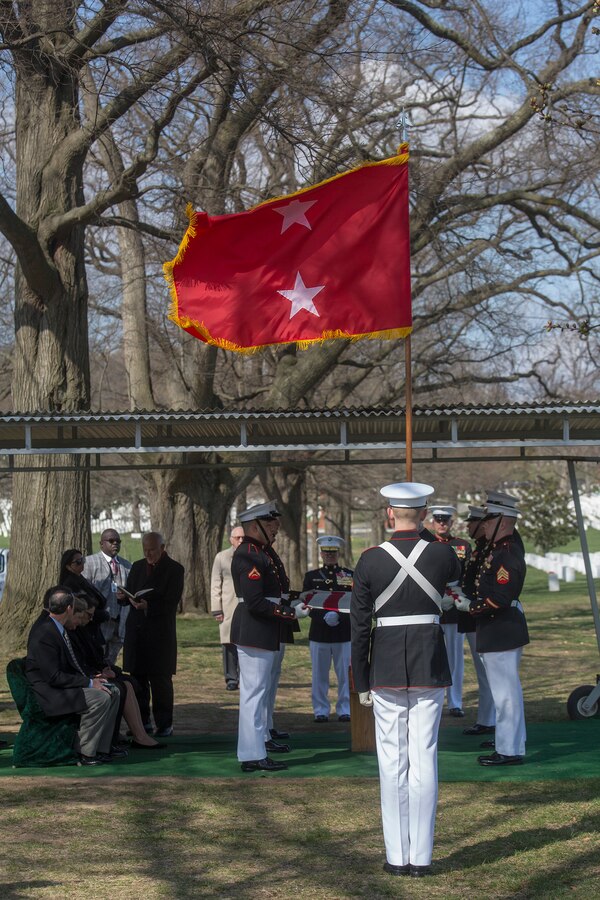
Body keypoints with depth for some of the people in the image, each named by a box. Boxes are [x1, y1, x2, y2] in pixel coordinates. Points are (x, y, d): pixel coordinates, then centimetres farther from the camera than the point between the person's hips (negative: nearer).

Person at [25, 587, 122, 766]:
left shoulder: (56, 627, 9)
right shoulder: (44, 634, -23)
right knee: (100, 698, -25)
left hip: (61, 685, 11)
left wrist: (89, 678, 5)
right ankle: (84, 753, -14)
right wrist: (89, 683, -20)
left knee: (113, 693, 5)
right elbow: (53, 677, -25)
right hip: (46, 693, -11)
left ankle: (102, 748, 8)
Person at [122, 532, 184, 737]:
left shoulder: (174, 569, -2)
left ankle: (164, 725, 5)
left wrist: (149, 606, -24)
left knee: (160, 680, -2)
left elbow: (171, 602, -10)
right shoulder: (137, 567, 14)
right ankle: (141, 722, 15)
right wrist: (129, 598, -10)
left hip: (161, 632, -5)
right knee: (137, 677, 6)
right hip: (136, 630, 5)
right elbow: (128, 594, 14)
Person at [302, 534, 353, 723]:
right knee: (320, 674, 4)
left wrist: (339, 615, -14)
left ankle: (345, 710, 10)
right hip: (319, 633, 0)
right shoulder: (311, 577, 9)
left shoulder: (350, 575, 8)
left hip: (344, 633, 0)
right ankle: (321, 710, 12)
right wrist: (324, 616, -15)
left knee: (345, 674, 2)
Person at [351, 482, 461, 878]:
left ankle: (397, 856, 8)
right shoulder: (442, 553, -5)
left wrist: (361, 683, 6)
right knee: (424, 760, 4)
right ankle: (421, 857, 6)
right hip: (430, 665, 0)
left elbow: (359, 625, -3)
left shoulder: (370, 560, -6)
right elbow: (457, 574, 22)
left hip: (386, 667, 0)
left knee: (392, 762, 6)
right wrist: (429, 539, 36)